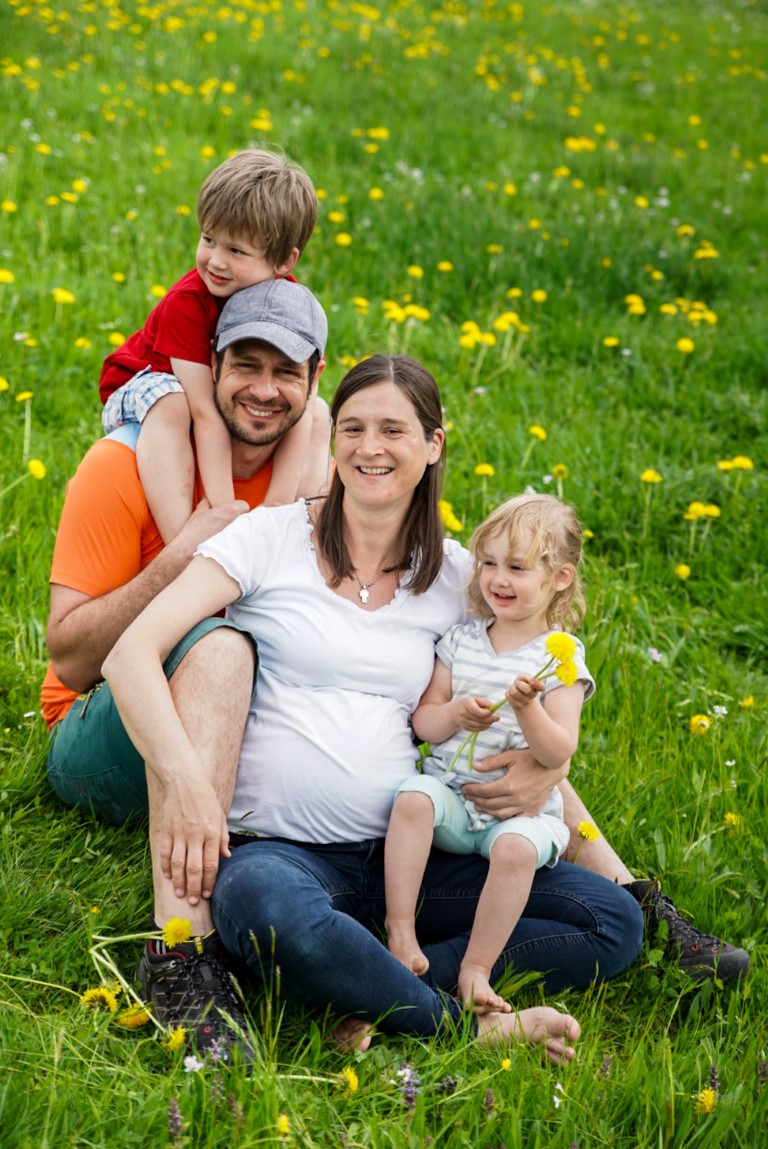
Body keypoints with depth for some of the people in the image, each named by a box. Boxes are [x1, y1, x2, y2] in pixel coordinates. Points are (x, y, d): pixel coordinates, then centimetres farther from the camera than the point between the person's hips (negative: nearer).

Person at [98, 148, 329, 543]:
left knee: (318, 412, -12)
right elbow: (204, 413, -37)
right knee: (169, 401, -37)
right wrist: (223, 511, -42)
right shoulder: (186, 303, -32)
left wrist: (278, 505, -35)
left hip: (231, 399, 5)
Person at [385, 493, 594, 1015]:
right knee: (413, 799, -29)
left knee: (516, 849, -33)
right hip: (452, 793, 3)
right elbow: (423, 723, 8)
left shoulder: (561, 658, -2)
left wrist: (527, 709, -27)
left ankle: (476, 969, -21)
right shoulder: (460, 641, 9)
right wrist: (455, 713, -13)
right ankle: (400, 930, -23)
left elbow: (559, 753, -10)